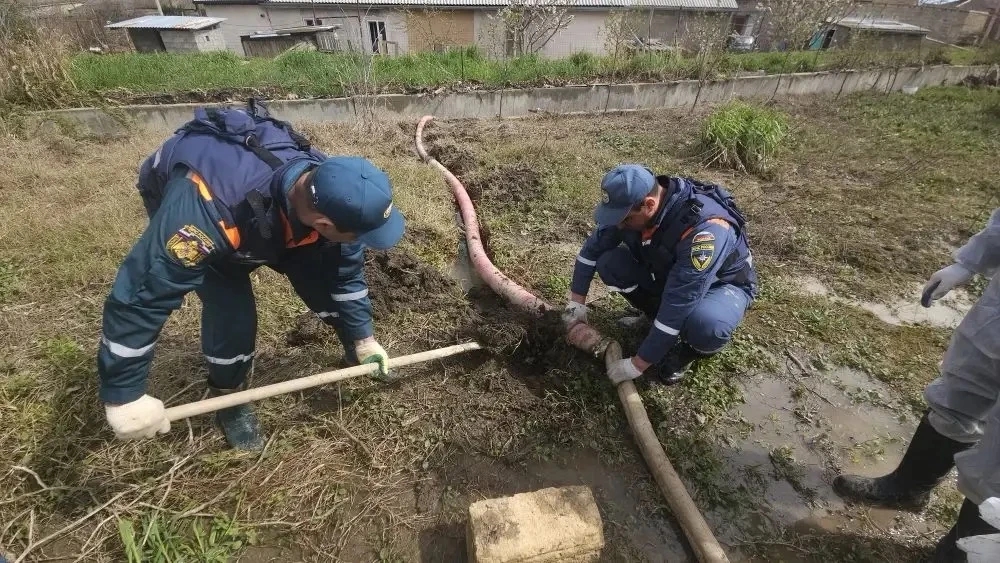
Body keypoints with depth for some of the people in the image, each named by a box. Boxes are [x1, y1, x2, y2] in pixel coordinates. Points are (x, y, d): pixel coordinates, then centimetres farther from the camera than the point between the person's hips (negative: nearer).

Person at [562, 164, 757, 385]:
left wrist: (638, 364, -33)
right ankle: (660, 321, 3)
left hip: (723, 284, -5)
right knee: (609, 263, -16)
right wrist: (576, 301, -9)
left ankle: (693, 348, -3)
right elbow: (594, 246, -6)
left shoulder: (705, 228, -40)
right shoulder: (632, 204, -20)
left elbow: (678, 305, -39)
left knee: (704, 325, -40)